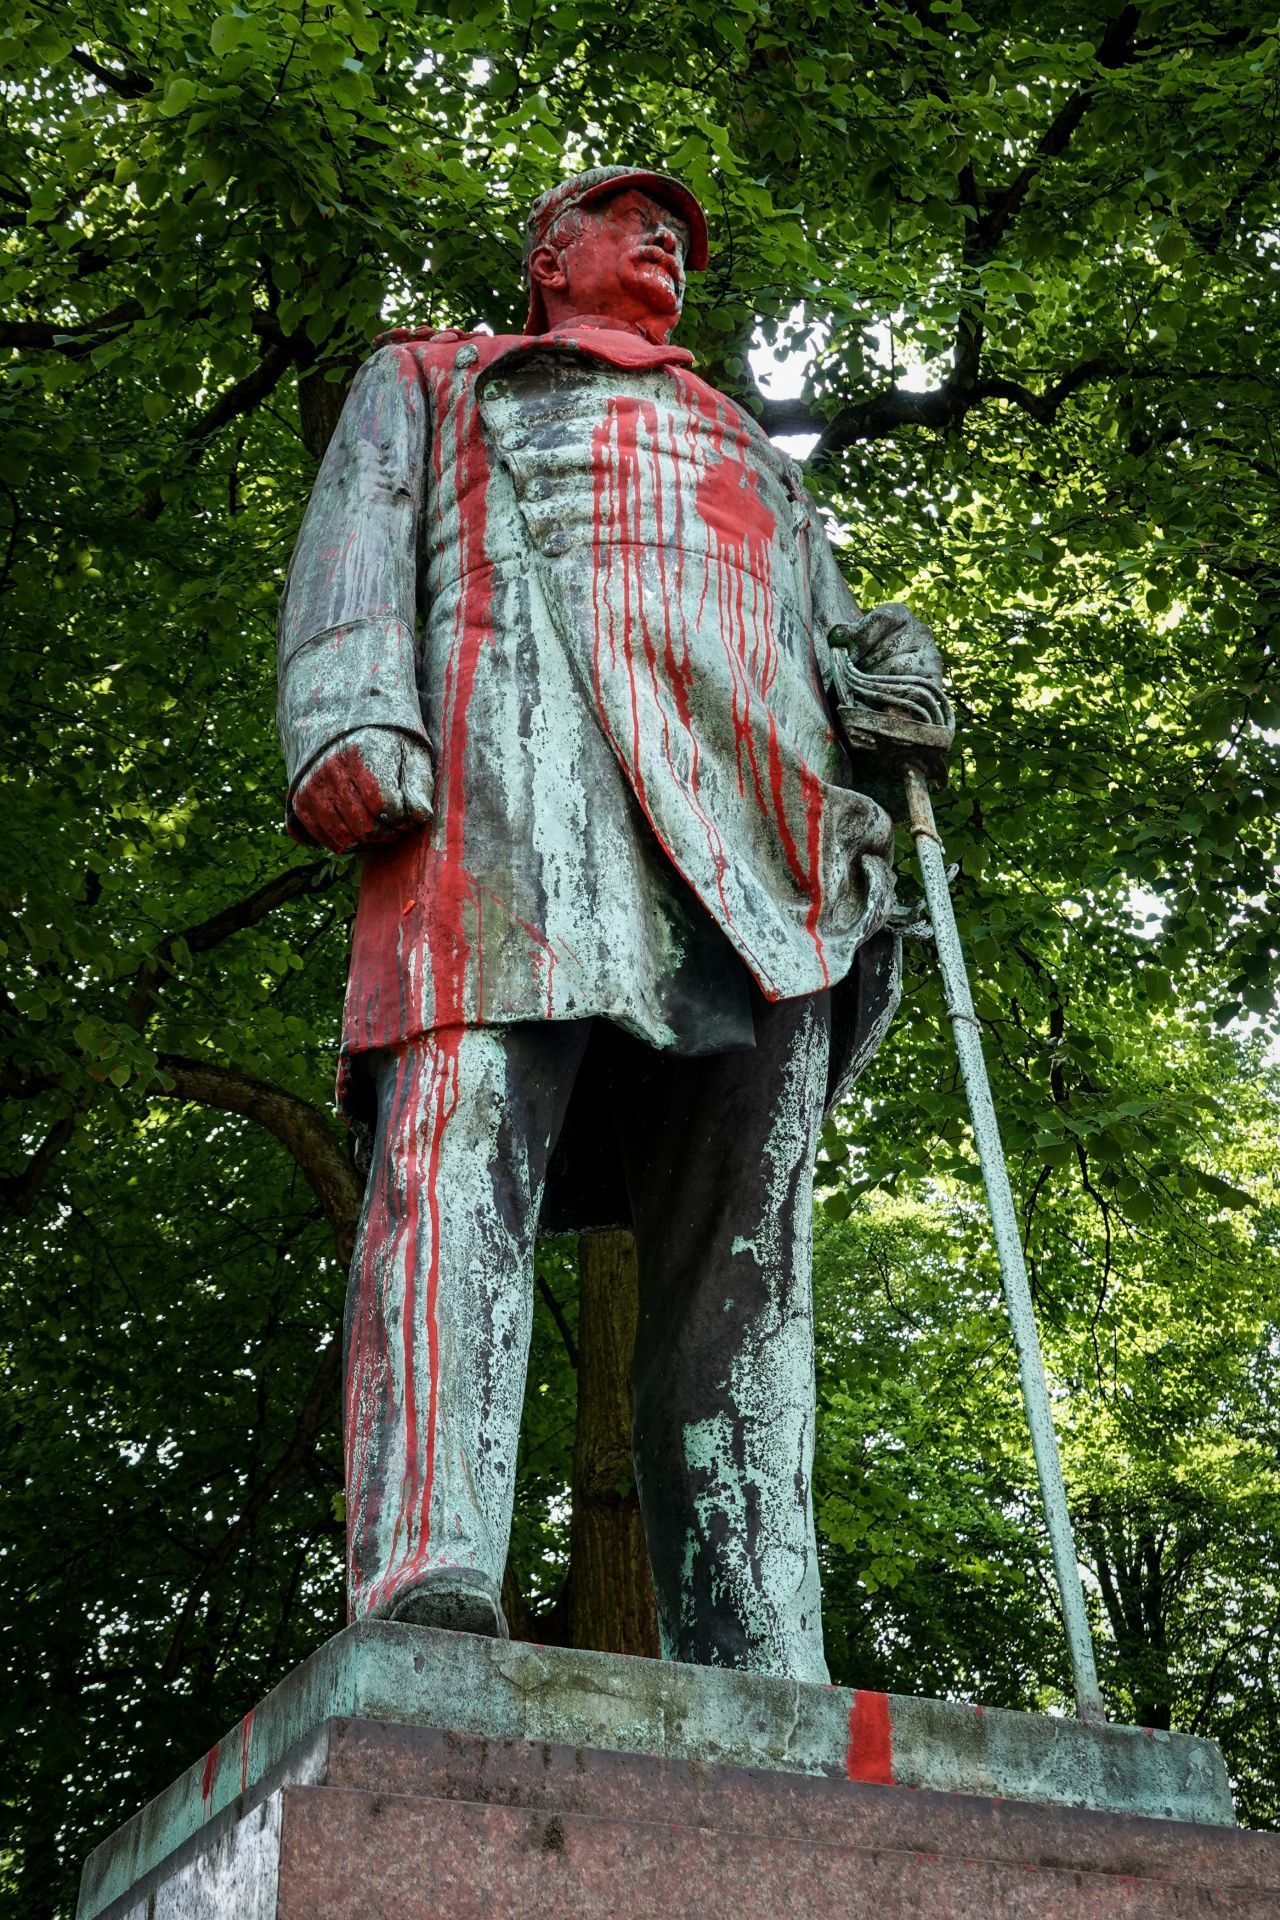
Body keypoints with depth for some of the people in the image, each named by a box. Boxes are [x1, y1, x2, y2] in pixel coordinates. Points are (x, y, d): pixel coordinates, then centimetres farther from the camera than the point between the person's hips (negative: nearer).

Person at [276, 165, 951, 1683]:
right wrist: (351, 713, -8)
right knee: (460, 1160, -26)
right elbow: (357, 541, 14)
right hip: (514, 783, -3)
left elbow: (834, 634, 31)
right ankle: (423, 1581, -38)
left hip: (758, 851, 4)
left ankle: (760, 1686, -17)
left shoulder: (753, 457, 43)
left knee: (741, 1265, -10)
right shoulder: (431, 380, 33)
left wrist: (890, 676, 5)